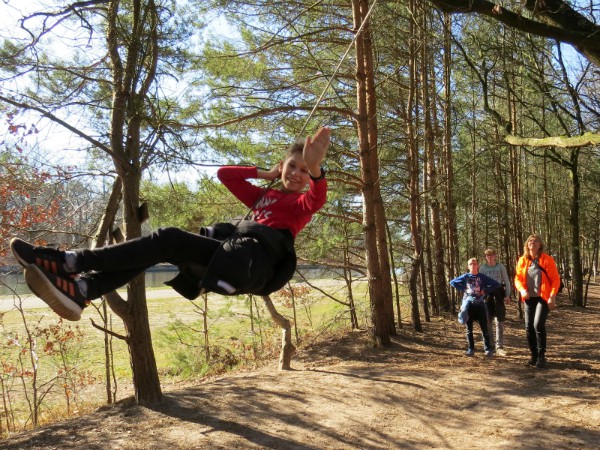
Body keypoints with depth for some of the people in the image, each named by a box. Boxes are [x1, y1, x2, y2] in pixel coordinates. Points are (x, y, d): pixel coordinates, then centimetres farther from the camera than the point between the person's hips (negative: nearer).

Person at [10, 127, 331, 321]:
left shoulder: (300, 202, 12)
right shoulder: (263, 196, 32)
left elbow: (317, 200, -14)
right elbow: (224, 174, 34)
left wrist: (315, 170, -34)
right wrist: (267, 174, 30)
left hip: (251, 261, -7)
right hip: (228, 259, 7)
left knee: (169, 239, -23)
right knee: (165, 245, -13)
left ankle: (70, 262, -26)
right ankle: (79, 290, -31)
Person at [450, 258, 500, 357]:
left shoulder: (482, 277, 4)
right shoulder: (465, 277, 6)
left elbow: (496, 284, 3)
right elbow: (452, 282, 9)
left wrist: (485, 290, -4)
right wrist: (463, 289, 0)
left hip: (479, 304, -1)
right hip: (468, 304, 1)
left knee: (484, 328, -1)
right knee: (469, 329, 6)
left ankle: (488, 349, 6)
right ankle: (470, 349, 13)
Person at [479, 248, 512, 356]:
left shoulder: (500, 266, 2)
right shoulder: (482, 268, 5)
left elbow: (506, 282, 4)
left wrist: (507, 295, -4)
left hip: (498, 294, -1)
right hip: (487, 295, 1)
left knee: (499, 321, -3)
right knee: (488, 321, 6)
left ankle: (499, 347, -2)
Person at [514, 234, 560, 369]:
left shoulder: (547, 259, -7)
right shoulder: (522, 260, 5)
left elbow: (555, 279, -6)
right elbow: (518, 278, 7)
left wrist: (552, 296, -15)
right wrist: (522, 290, -13)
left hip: (543, 298, -4)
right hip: (529, 298, 4)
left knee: (538, 324, -17)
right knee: (529, 327, 4)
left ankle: (541, 356, -4)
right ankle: (534, 355, 18)